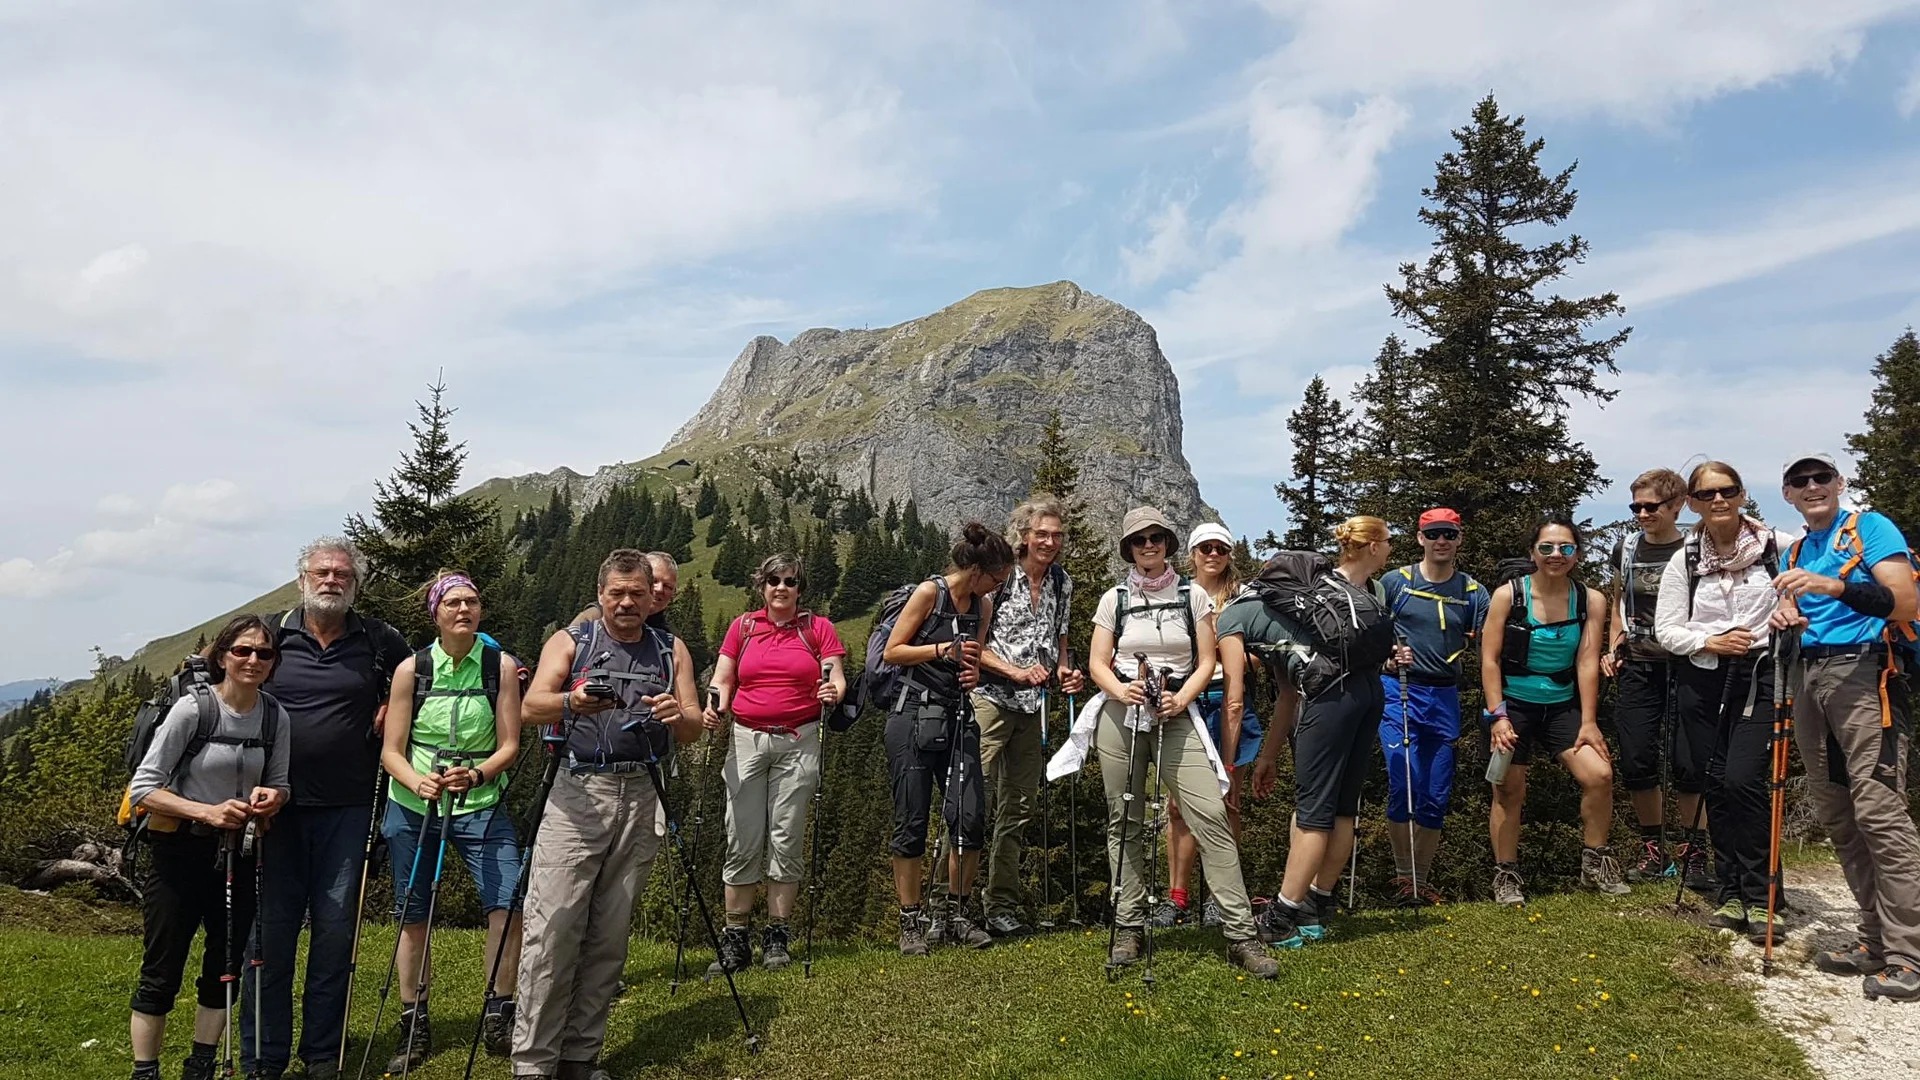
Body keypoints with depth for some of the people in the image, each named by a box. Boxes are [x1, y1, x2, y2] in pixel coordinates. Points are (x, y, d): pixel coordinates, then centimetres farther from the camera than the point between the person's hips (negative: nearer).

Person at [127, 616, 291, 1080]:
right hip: (180, 854, -5)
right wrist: (208, 811, -25)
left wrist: (271, 798, -13)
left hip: (237, 855, 5)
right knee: (162, 973, 3)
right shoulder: (192, 708, -15)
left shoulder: (275, 717, -1)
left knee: (224, 968, 12)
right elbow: (143, 788, -14)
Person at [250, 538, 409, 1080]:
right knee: (270, 929, 3)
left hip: (348, 809, 0)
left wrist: (392, 711, 1)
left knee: (336, 931, 5)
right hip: (277, 805, 0)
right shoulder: (272, 634, 3)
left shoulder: (379, 640, 4)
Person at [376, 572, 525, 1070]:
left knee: (507, 904, -16)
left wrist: (476, 775, -25)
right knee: (412, 915, 7)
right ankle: (414, 1029, 23)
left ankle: (498, 1015, 2)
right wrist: (419, 782, -23)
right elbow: (391, 752, -3)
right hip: (413, 805, 1)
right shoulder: (411, 669, -5)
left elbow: (509, 746, -6)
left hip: (481, 804, -1)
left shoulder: (500, 665, -6)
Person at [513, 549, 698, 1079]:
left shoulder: (671, 651, 14)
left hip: (641, 798, 3)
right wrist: (572, 702, -32)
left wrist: (678, 715, -18)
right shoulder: (570, 642, 7)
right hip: (577, 794, -2)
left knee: (610, 936, 6)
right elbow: (531, 707, -10)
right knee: (552, 930, -7)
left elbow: (693, 732, 6)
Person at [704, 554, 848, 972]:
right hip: (747, 739, 1)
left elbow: (837, 679, 3)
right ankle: (736, 938, 6)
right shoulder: (742, 627, 11)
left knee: (787, 839, 0)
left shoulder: (818, 628, 8)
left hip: (799, 742, -1)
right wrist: (714, 709, -10)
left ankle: (777, 937, 9)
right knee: (743, 840, -2)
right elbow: (722, 680, 9)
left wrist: (833, 693, -19)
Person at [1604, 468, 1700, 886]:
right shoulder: (1626, 550, 9)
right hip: (1637, 667, 4)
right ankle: (1653, 847, 17)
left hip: (1685, 665, -3)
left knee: (1687, 762, -4)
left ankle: (1691, 849, 13)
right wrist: (1612, 649, 10)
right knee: (1636, 761, 2)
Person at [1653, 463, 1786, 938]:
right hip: (1702, 681, 3)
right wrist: (1709, 641, -11)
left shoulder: (1779, 548, -1)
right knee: (1715, 787, 6)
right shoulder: (1683, 561, 5)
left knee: (1743, 781, -14)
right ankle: (1732, 894, 18)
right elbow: (1666, 629, 5)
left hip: (1760, 676, -3)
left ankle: (1759, 897, -1)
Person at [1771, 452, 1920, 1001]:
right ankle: (1876, 939, 14)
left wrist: (1835, 586, -27)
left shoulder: (1869, 527, -1)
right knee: (1834, 815, 6)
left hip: (1864, 672, -7)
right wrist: (1787, 620, 0)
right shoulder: (1794, 554, 20)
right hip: (1810, 677, 7)